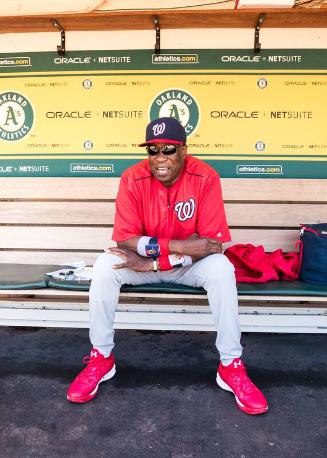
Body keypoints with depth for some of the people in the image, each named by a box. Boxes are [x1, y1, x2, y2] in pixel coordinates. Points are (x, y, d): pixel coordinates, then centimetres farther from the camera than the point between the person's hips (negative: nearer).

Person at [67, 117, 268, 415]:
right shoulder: (132, 178, -16)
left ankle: (231, 366, -13)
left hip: (190, 266, -1)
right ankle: (101, 358, -5)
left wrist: (154, 261, -31)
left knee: (221, 269, -30)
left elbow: (213, 244, -24)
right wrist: (178, 245, -33)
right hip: (144, 264, 1)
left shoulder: (205, 177, -19)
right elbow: (124, 239, -20)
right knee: (105, 266, -24)